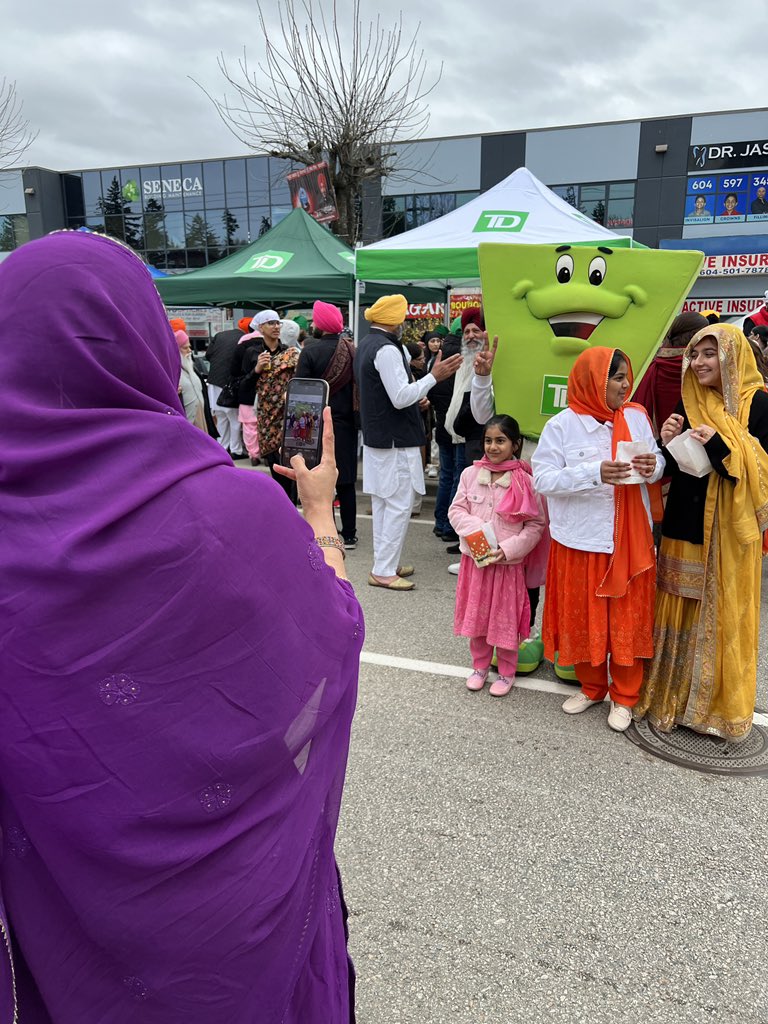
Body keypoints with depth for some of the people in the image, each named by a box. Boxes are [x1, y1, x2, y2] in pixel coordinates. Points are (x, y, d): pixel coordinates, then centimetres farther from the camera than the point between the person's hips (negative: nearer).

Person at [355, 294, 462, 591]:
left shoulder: (366, 345, 15)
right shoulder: (387, 350, -18)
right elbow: (401, 397, -22)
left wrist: (417, 397, 21)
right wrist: (434, 376, -17)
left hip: (375, 437, 11)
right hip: (396, 441, -11)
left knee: (382, 502, 14)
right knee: (399, 505, -5)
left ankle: (385, 563, 23)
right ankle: (383, 571, -1)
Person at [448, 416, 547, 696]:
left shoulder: (525, 481, -10)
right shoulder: (470, 474, -2)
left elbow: (536, 524, -7)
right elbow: (456, 510, 2)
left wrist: (509, 548, -17)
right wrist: (474, 529, -17)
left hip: (508, 562, -3)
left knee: (505, 619, 8)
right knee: (476, 615, 15)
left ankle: (507, 673, 27)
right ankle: (480, 666, 34)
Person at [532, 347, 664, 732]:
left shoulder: (636, 417, 1)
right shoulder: (562, 425, -8)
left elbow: (657, 463, 9)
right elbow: (542, 479, -13)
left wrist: (652, 466, -15)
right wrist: (595, 473, -24)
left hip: (630, 539, 2)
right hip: (581, 538, -2)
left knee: (628, 618, 8)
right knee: (583, 617, 10)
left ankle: (624, 697, 26)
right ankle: (591, 687, 33)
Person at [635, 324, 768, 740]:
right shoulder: (689, 404, 8)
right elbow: (672, 469, 10)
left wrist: (720, 445, -23)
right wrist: (668, 443, -10)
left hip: (729, 531, -4)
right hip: (685, 525, 4)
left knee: (722, 618, 4)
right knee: (681, 615, 11)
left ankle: (719, 705, 20)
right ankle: (674, 695, 25)